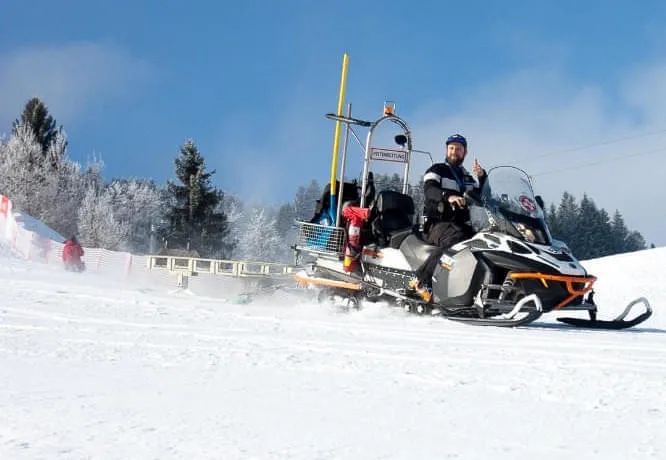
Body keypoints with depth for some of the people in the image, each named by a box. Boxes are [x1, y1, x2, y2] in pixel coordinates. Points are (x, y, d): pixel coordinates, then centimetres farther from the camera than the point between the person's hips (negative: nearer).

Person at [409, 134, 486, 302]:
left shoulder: (467, 177, 26)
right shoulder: (437, 170, 7)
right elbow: (429, 189, -13)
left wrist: (482, 177, -1)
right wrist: (448, 197, -34)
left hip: (462, 225, 6)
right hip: (438, 224, -6)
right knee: (455, 238, -39)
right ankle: (422, 281, -43)